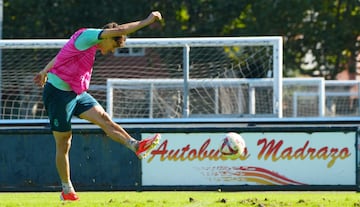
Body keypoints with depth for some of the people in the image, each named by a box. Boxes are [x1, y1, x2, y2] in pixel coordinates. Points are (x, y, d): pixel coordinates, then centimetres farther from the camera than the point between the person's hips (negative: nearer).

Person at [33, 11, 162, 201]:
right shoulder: (86, 36, -16)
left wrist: (45, 72, 40)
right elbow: (119, 30, -24)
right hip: (58, 93, -9)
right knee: (63, 143, 0)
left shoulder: (89, 44, 13)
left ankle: (136, 146, -28)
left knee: (103, 118, -12)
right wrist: (147, 21, -19)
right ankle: (67, 190, 9)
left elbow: (61, 56, 27)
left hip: (77, 93, 9)